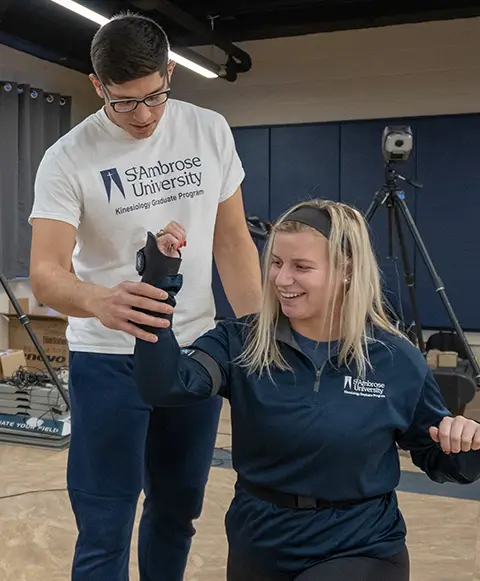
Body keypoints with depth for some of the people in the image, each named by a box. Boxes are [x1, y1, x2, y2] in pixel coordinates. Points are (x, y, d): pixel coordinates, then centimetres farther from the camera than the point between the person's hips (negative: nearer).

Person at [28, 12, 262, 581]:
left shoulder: (211, 132, -1)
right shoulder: (67, 159, -11)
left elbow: (232, 239, 6)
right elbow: (46, 271, -20)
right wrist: (98, 301, -43)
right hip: (109, 358, -3)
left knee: (178, 512, 17)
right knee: (105, 532, 1)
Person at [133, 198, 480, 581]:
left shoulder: (397, 360, -9)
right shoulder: (242, 343, -8)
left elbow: (439, 462, 3)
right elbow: (163, 385, -24)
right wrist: (160, 277, -30)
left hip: (361, 550, -2)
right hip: (259, 548, 2)